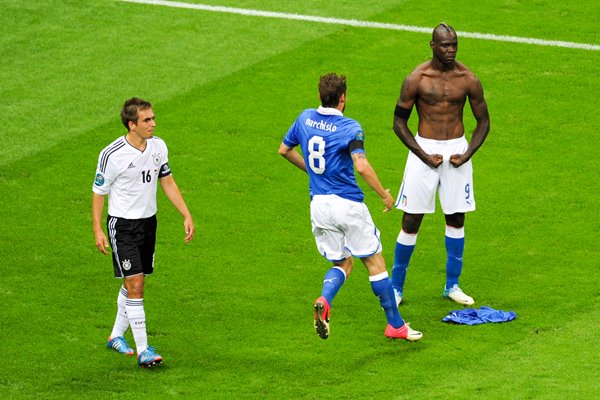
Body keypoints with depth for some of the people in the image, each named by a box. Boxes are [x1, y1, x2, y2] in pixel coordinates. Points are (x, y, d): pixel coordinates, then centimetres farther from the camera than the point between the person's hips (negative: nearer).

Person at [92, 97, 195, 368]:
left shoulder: (158, 146, -1)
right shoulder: (112, 155, -18)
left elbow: (167, 182, 11)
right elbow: (98, 192, -8)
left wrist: (186, 215, 6)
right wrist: (97, 230, -11)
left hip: (148, 221, 6)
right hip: (122, 224, -6)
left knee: (133, 284, 15)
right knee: (135, 285, -12)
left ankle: (116, 336, 33)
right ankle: (143, 350, -11)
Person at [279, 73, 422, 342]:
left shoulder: (306, 118, 5)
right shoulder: (350, 128, -13)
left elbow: (284, 150, 18)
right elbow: (362, 166, -25)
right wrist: (384, 194, -13)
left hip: (319, 205, 5)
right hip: (348, 204, -5)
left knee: (342, 264, 16)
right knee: (374, 262, 8)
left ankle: (324, 300, -16)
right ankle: (395, 325, 13)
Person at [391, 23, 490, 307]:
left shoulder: (468, 80, -3)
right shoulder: (416, 79, -9)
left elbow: (483, 121, 8)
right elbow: (399, 122, -3)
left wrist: (468, 153, -7)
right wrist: (424, 155, -12)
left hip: (457, 149, 2)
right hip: (424, 148, -2)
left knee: (456, 219, 8)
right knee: (411, 221, -1)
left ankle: (452, 285, 22)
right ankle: (396, 288, 9)